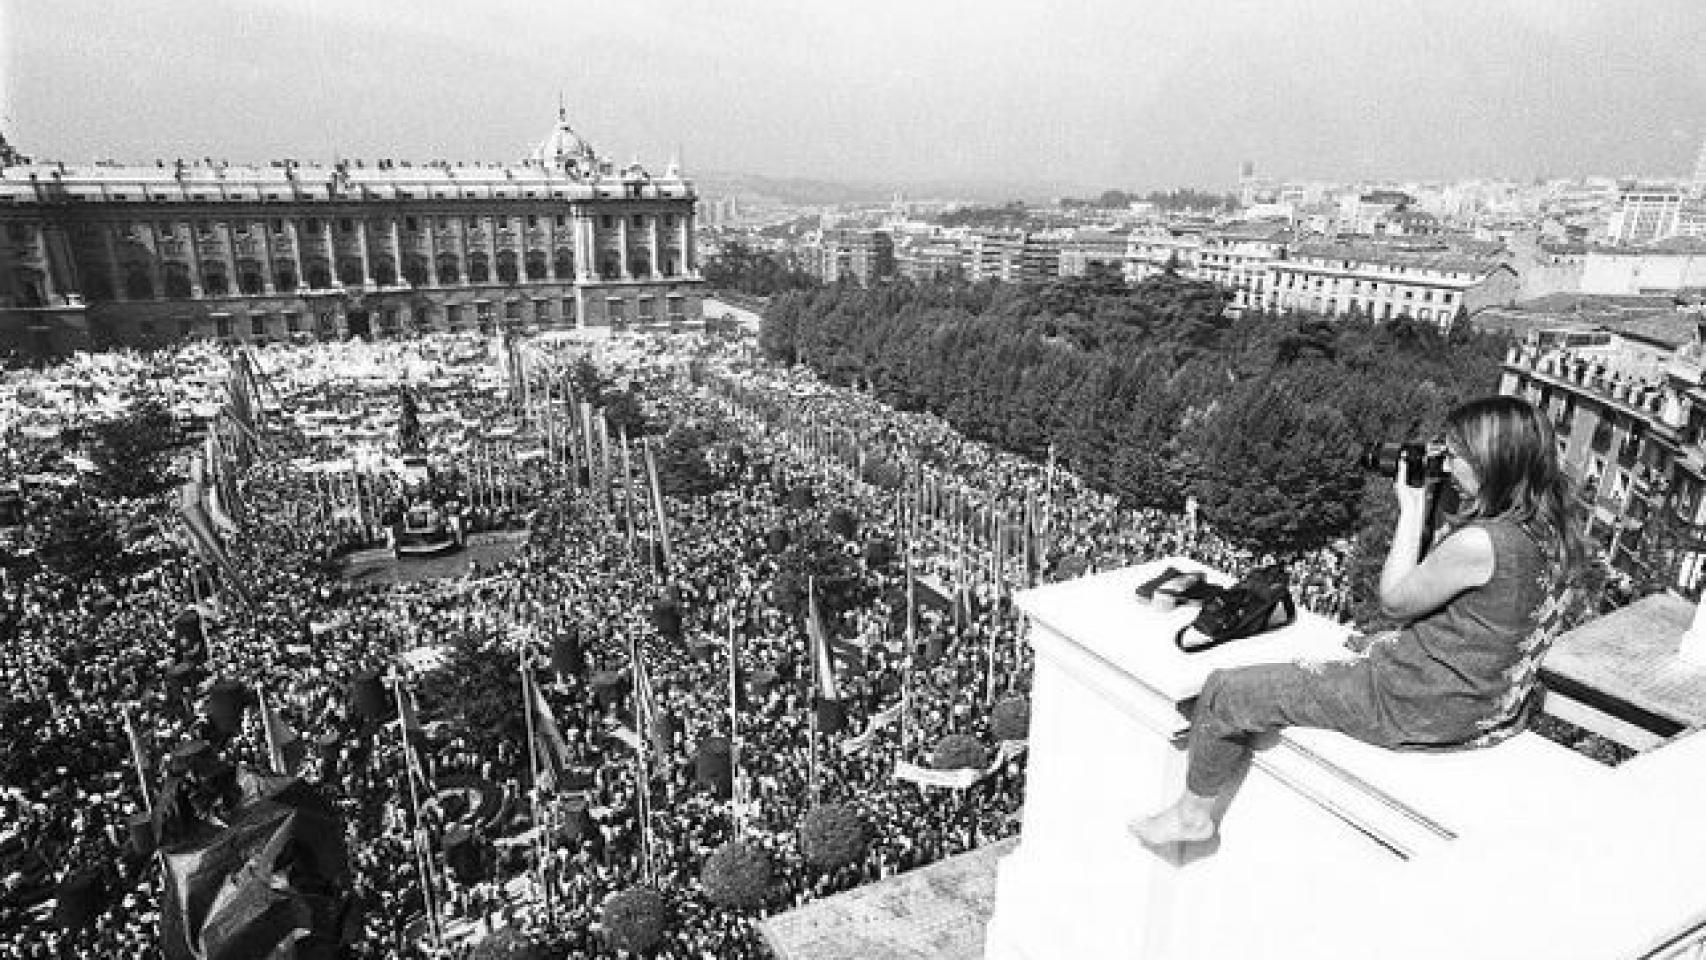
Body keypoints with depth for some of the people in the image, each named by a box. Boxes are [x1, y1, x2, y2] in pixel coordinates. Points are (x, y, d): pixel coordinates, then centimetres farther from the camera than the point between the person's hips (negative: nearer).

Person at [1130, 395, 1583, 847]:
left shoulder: (1478, 543, -29)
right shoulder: (1549, 528, -1)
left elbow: (1393, 600, -12)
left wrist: (1412, 508, -9)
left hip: (1419, 710, -10)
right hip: (1489, 703, 10)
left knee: (1226, 691, -3)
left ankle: (1193, 813, 20)